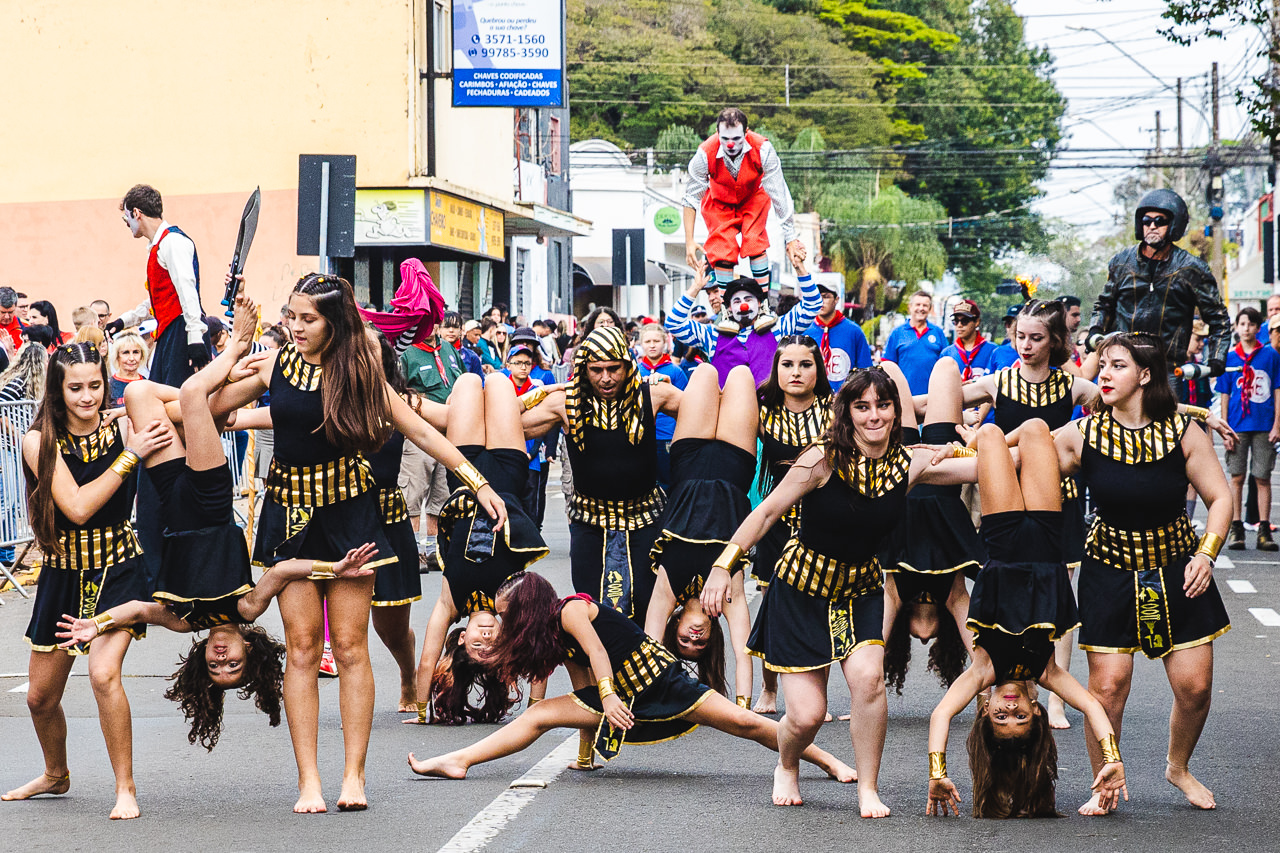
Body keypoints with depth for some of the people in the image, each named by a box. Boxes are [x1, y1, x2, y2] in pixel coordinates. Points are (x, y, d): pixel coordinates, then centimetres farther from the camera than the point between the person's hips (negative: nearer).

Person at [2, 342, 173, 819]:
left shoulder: (124, 429, -8)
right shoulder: (39, 442, -10)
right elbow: (77, 507, -20)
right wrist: (129, 457, -22)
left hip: (119, 569, -2)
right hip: (63, 575, 2)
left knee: (103, 673, -24)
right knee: (41, 696, 13)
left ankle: (125, 787, -9)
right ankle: (56, 775, 42)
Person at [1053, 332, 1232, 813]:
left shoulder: (1182, 432, -8)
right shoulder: (1082, 435, -8)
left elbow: (1220, 498, -1)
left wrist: (1207, 555, -12)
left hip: (1177, 569, 1)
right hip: (1110, 570, -1)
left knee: (1194, 685, -1)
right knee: (1108, 684, -10)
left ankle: (1178, 767, 29)